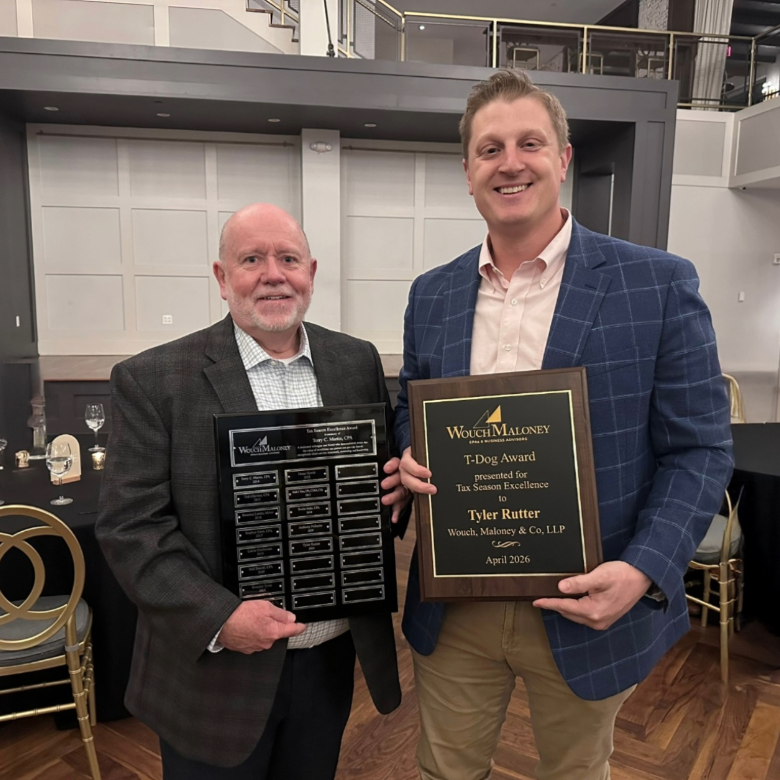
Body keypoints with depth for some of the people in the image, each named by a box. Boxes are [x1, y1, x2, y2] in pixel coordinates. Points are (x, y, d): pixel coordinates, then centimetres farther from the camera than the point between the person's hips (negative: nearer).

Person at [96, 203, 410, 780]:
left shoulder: (358, 362, 0)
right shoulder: (154, 381, -11)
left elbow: (387, 465, 11)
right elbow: (130, 525, -12)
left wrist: (399, 487, -11)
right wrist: (218, 617, -22)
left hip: (333, 659, 4)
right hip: (215, 673, -3)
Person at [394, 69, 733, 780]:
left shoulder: (659, 284, -9)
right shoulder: (431, 295, 2)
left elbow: (699, 448, -8)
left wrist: (644, 572, -20)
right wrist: (410, 457, -11)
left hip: (588, 608, -2)